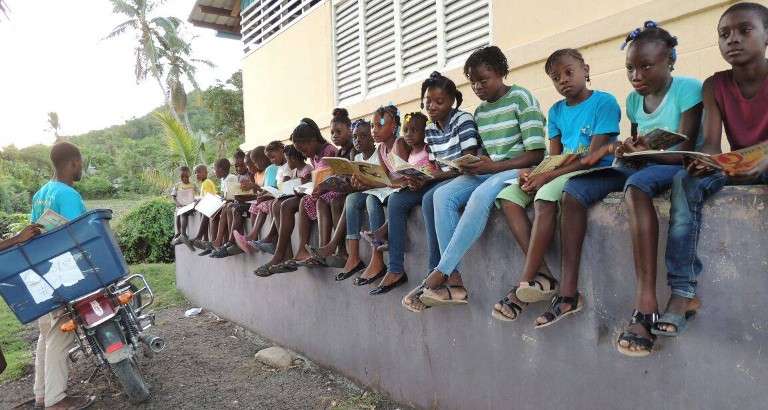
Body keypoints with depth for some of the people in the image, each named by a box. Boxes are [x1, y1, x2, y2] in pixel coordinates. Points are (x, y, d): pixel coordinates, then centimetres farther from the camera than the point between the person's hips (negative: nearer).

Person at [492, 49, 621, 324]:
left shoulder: (604, 102, -4)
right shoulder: (556, 111, 16)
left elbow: (593, 157, -14)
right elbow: (554, 157, 11)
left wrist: (548, 176, -21)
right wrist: (533, 174, -12)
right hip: (560, 172, 7)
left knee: (546, 197, -35)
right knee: (508, 196, -14)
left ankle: (526, 283, -31)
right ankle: (542, 273, -24)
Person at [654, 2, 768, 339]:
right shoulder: (715, 86, 1)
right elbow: (711, 143, -10)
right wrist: (702, 163, -34)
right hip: (734, 169, 3)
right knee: (685, 180, -25)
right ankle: (683, 291, -33)